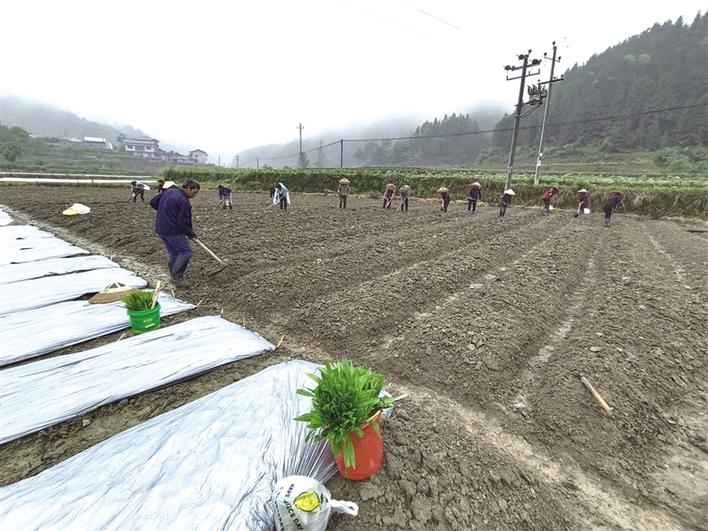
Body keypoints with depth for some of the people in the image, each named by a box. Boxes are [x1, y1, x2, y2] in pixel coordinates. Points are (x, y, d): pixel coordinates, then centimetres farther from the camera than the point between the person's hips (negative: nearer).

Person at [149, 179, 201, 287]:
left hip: (160, 229, 10)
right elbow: (183, 223, -18)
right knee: (186, 252, -5)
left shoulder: (169, 191, 8)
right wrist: (191, 234, -4)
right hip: (172, 231, -9)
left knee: (174, 253, 16)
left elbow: (153, 202, 17)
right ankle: (177, 277, -3)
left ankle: (174, 277, 22)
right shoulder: (184, 201, -19)